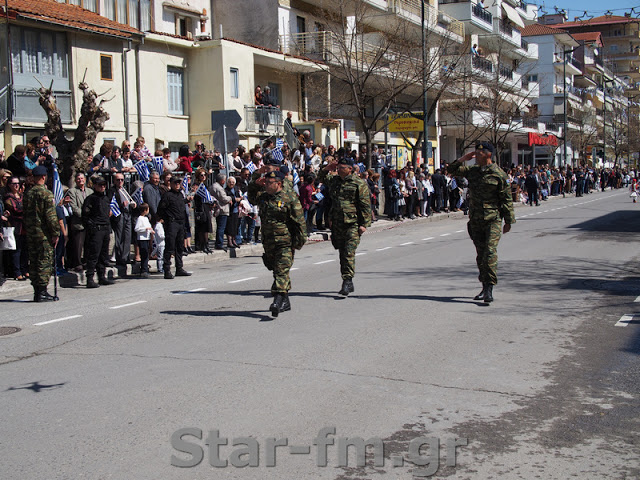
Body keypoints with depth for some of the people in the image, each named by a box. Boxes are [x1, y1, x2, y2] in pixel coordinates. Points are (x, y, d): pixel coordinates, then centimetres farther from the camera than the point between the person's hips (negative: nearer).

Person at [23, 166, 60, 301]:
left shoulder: (28, 193, 9)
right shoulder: (46, 193, -12)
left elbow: (25, 214, 15)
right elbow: (51, 215, -15)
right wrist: (55, 233, -11)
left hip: (30, 233, 7)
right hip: (44, 233, -7)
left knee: (33, 262, 10)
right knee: (45, 262, -3)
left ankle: (36, 291, 15)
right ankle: (42, 292, -3)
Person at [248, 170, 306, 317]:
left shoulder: (290, 198, -9)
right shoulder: (263, 197, 11)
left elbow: (299, 220, -9)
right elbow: (251, 196, 32)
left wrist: (300, 240, -12)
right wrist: (255, 184, 13)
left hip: (286, 243, -7)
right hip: (269, 242, 7)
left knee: (282, 271, -15)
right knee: (276, 271, 13)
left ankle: (278, 301, -24)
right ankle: (285, 302, 24)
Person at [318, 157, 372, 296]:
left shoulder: (359, 184, -6)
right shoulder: (334, 180, 12)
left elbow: (366, 205, -8)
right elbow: (321, 179, 32)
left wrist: (364, 224, -13)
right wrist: (326, 169, 12)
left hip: (353, 224, -6)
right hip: (337, 224, 6)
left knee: (349, 253, -14)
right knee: (342, 253, 11)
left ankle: (347, 281, -13)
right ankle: (348, 284, 20)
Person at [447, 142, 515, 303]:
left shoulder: (499, 174, -6)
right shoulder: (472, 171, 9)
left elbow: (507, 199, -5)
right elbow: (453, 169, 18)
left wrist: (508, 221, -6)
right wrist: (463, 158, 1)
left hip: (493, 219, -6)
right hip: (475, 219, 6)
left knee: (490, 253, -15)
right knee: (480, 254, 11)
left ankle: (489, 289, -14)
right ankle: (485, 287, 21)